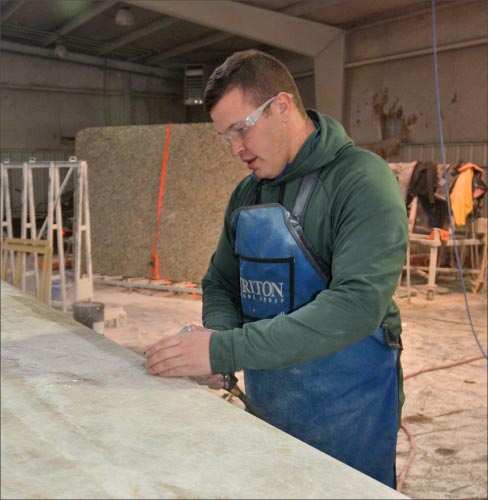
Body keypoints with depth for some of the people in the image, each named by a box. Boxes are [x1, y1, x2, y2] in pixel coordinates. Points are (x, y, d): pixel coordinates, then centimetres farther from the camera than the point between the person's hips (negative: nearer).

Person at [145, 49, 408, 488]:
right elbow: (221, 283, 13)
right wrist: (216, 334, -11)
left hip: (345, 415, -6)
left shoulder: (361, 180, -17)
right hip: (264, 406, 6)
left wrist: (226, 351, -30)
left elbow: (357, 303, -28)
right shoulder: (246, 193, 6)